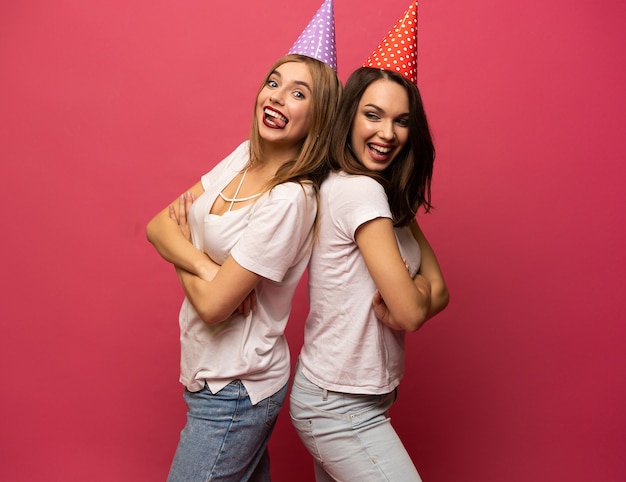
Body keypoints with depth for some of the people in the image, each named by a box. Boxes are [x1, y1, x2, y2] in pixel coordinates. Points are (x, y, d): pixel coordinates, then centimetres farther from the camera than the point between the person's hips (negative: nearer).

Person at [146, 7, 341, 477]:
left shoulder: (291, 199, -25)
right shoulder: (243, 156, 0)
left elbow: (213, 304, -23)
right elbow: (157, 226, -3)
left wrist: (181, 242, -7)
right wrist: (204, 265, -21)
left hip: (233, 393, -7)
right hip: (210, 375, 7)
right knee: (251, 474, 25)